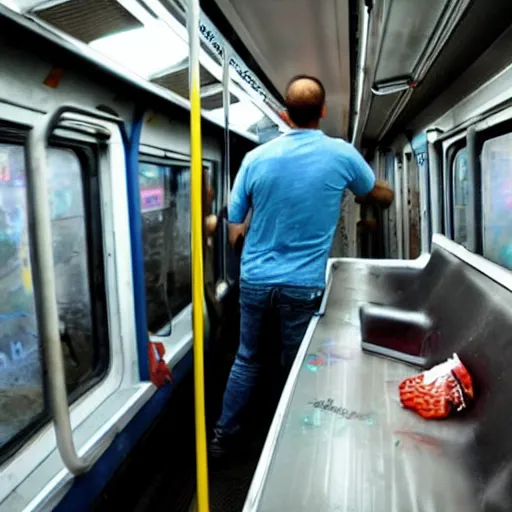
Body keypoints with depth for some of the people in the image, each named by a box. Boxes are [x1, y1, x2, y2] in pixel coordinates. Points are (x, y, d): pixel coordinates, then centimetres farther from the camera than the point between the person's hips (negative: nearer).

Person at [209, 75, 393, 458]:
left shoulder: (257, 158, -4)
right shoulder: (342, 154, -6)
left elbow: (235, 230, 3)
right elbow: (383, 197, 14)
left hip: (255, 280, 2)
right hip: (302, 285, -2)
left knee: (247, 359, 19)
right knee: (296, 368, 15)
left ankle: (223, 437, 31)